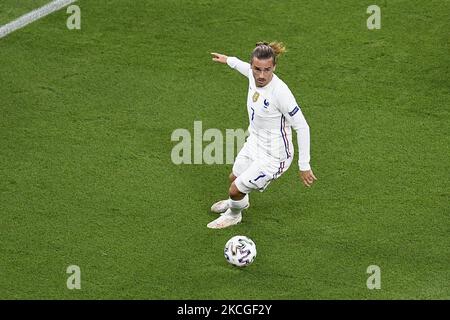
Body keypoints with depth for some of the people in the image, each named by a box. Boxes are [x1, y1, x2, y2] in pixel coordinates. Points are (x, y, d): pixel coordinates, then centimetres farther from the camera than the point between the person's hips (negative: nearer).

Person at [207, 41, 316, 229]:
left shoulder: (280, 92, -35)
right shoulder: (254, 75, -15)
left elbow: (302, 127, -27)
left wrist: (304, 166, -23)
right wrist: (229, 60, 30)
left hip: (274, 156, -7)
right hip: (254, 142, 7)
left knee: (235, 190, 5)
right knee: (234, 178, 29)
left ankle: (234, 215, 41)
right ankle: (240, 202, 65)